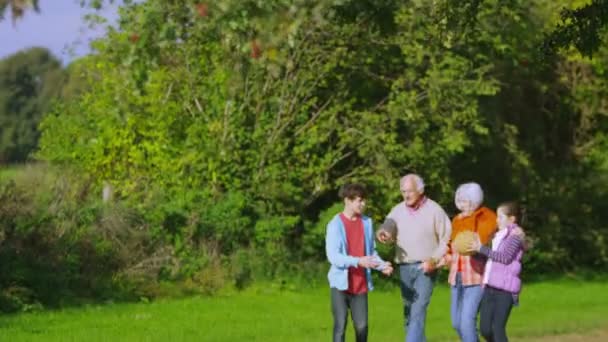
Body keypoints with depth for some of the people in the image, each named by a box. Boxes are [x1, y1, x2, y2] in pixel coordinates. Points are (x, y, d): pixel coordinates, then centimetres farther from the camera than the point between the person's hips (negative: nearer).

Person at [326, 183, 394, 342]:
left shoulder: (366, 222, 6)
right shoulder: (335, 224, -9)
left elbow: (371, 251, 12)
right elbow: (333, 256, -16)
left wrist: (382, 265, -7)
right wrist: (358, 261, -28)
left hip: (360, 284, 4)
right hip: (341, 283, -4)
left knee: (362, 326, 5)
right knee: (340, 326, -2)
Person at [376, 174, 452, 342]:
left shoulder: (434, 210, -5)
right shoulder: (398, 210, 6)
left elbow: (447, 239, -3)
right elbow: (387, 230, -3)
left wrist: (434, 259, -15)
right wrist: (382, 234, -29)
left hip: (425, 268, -5)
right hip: (405, 267, 5)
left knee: (418, 312, -15)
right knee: (408, 313, 11)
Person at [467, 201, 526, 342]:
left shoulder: (516, 234, -3)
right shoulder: (499, 235, 20)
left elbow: (506, 257, -17)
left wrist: (481, 249, -17)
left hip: (505, 289, -8)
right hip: (490, 287, 8)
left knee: (498, 328, -11)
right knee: (485, 329, 6)